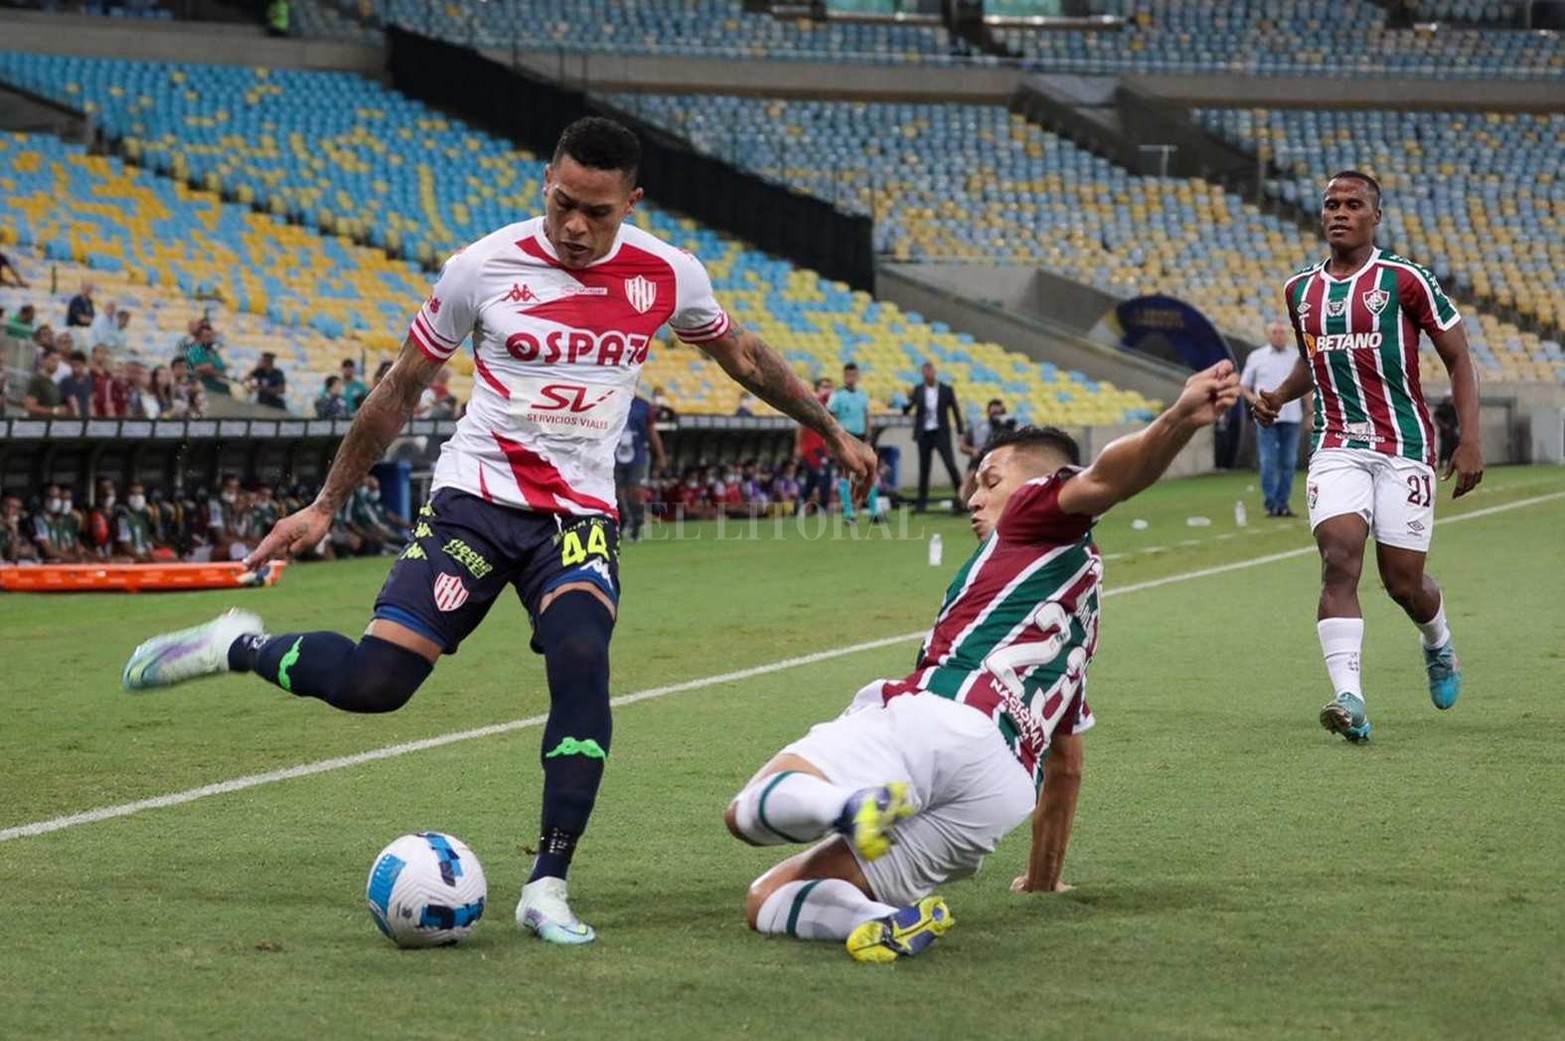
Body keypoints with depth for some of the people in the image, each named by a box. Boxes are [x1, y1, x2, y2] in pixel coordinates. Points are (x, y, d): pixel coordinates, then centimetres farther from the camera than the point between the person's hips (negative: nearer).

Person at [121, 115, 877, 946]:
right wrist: (324, 507, 6)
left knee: (582, 658, -27)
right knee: (373, 682, -15)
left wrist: (832, 432, 25)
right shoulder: (483, 267, -8)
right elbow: (400, 388, 3)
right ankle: (240, 647, 17)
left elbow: (742, 355, 18)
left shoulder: (667, 276, -3)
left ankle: (548, 889, -18)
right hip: (474, 497, -1)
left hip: (579, 513, 1)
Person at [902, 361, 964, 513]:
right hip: (924, 434, 2)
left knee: (950, 465, -13)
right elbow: (905, 411, 0)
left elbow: (955, 411, 3)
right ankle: (922, 502, 13)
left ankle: (960, 496, -5)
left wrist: (960, 433, -1)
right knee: (923, 468, 6)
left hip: (941, 433, -2)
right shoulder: (918, 390, 2)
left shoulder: (946, 390, -1)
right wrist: (909, 400, -20)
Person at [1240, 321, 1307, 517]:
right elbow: (1243, 386, 12)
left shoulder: (1297, 357, 11)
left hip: (1291, 418, 2)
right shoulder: (1256, 357, 7)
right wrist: (1254, 399, -8)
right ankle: (1271, 505, -4)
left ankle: (1283, 504, 8)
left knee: (1288, 462, 3)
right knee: (1268, 462, -7)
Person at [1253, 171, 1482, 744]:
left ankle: (1439, 647, 36)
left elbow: (1458, 357, 0)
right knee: (1339, 558, -19)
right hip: (1337, 448, 3)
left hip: (1404, 447, -3)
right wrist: (1280, 396, 6)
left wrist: (1470, 440, -8)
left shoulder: (1404, 280, -5)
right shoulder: (1300, 290, 10)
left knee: (1402, 580, 0)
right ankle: (1349, 698, -26)